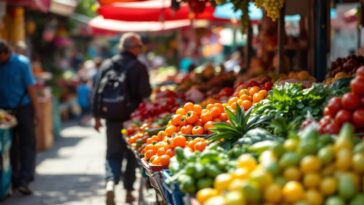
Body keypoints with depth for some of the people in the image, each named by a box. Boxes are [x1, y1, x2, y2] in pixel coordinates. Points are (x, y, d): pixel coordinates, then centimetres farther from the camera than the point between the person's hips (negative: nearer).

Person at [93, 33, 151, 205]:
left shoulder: (107, 65, 1)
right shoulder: (139, 67, -10)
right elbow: (146, 94, -15)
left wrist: (97, 117, 9)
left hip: (112, 118, 2)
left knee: (113, 153, 10)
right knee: (132, 154, 13)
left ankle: (111, 181, -15)